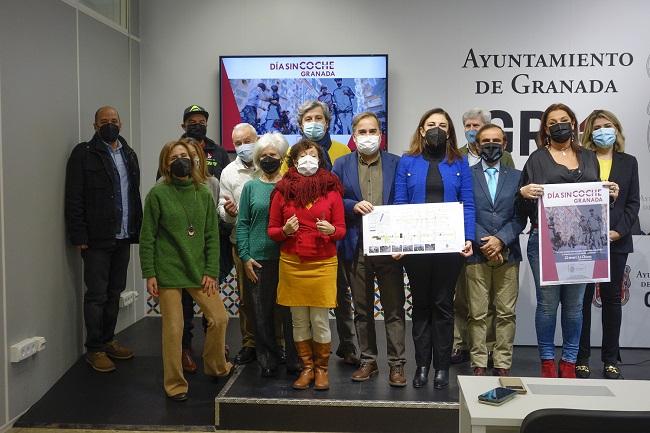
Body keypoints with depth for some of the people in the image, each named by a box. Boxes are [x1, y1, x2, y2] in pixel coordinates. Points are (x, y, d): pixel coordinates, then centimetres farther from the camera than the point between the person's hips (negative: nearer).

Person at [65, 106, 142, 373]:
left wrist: (137, 229, 8)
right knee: (97, 295, 0)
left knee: (114, 293, 14)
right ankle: (94, 350, 11)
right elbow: (74, 199, -9)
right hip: (97, 240, -6)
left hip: (123, 238, 6)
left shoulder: (129, 154, 14)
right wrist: (79, 237, -14)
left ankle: (108, 341, 27)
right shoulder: (84, 154, -4)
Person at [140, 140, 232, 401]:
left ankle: (215, 366, 31)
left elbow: (212, 236, 5)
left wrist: (211, 272, -1)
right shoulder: (158, 194, -5)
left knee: (219, 318, 5)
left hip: (199, 270, 4)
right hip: (168, 272, -3)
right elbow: (147, 238, -3)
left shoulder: (204, 194, 5)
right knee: (173, 328, 0)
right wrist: (149, 274, -7)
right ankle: (174, 384, 19)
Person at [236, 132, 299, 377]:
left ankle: (294, 359, 17)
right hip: (258, 260, 1)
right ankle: (268, 360, 20)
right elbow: (242, 224, 5)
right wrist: (245, 257, -3)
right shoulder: (251, 187, 6)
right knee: (262, 313, 6)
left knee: (289, 311, 3)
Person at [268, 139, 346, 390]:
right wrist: (285, 231, -13)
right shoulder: (282, 190, 3)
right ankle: (307, 368, 23)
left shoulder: (331, 189, 3)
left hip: (323, 265, -1)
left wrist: (331, 230, -16)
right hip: (291, 264, 1)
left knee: (320, 321, 2)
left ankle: (322, 369, 20)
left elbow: (341, 230, 6)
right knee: (299, 321, 8)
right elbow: (272, 231, 7)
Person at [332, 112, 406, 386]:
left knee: (394, 309, 3)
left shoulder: (396, 164, 5)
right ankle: (368, 361, 24)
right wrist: (354, 206, -14)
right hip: (357, 249, 1)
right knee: (362, 310, 12)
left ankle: (396, 364, 12)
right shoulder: (341, 165, 7)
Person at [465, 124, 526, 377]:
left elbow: (520, 216, 4)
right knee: (477, 315, 1)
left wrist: (501, 240, -10)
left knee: (506, 314, 5)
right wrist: (483, 242, -9)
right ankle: (479, 365, 10)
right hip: (477, 253, -1)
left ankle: (503, 365, 14)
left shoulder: (516, 177, 11)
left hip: (508, 254, 2)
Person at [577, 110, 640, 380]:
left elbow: (633, 202, 7)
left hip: (616, 239, 2)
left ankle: (610, 359, 16)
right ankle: (581, 358, 9)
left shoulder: (628, 162, 11)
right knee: (582, 297, 1)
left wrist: (619, 231, -7)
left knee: (612, 297, 7)